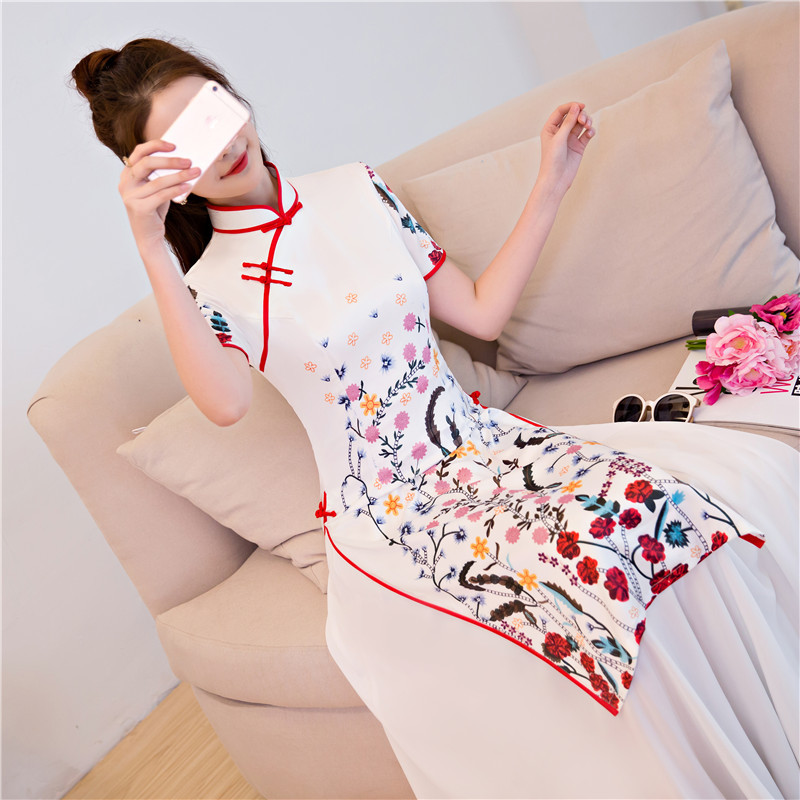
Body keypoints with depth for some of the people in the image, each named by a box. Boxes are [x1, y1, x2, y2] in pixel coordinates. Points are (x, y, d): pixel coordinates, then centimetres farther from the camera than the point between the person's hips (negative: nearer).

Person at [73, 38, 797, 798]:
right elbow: (226, 402, -26)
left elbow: (481, 311, 10)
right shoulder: (202, 286, -2)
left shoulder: (355, 190, 9)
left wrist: (550, 186, 8)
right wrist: (152, 252, -28)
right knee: (590, 565, -28)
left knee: (661, 506, -21)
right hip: (390, 510, -4)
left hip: (478, 441, 4)